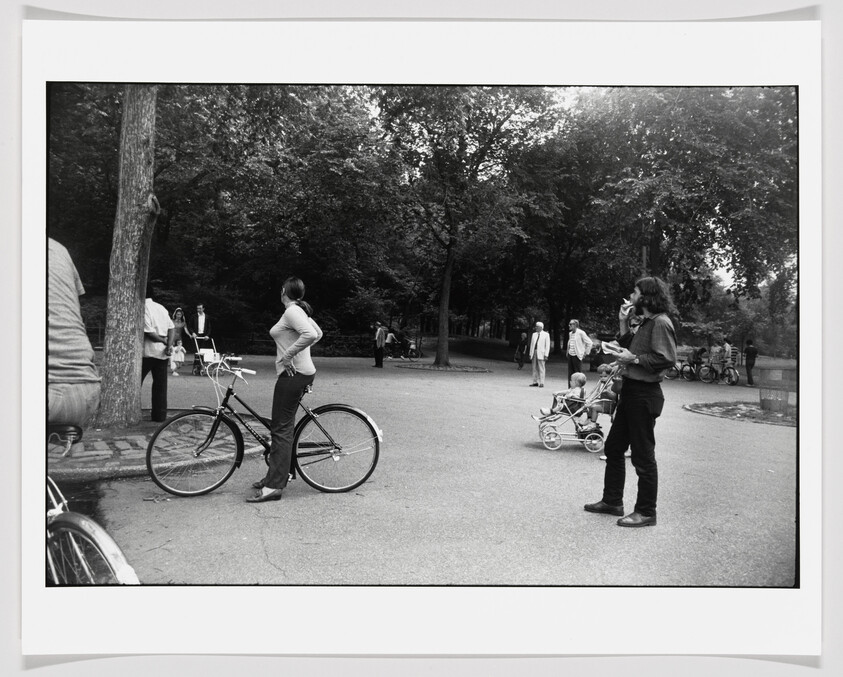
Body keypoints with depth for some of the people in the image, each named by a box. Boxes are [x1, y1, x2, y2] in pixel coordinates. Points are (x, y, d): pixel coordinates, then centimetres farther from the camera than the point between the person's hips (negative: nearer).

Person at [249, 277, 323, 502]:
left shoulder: (292, 311, -14)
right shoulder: (301, 311, 15)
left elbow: (311, 334, -31)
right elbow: (318, 333, 28)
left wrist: (288, 354, -22)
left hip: (293, 374, -10)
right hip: (302, 372, 10)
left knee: (281, 429, -8)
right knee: (282, 426, 16)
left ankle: (274, 486, -4)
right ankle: (275, 475, 26)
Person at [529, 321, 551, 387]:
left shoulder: (546, 334, 0)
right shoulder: (534, 334, 16)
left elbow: (547, 345, -3)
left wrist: (546, 355, -10)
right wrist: (530, 354, 11)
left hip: (541, 354, -5)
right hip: (534, 353, 5)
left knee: (541, 369, -6)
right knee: (534, 368, 5)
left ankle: (541, 383, -5)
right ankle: (535, 382, 9)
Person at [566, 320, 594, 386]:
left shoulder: (581, 333, -11)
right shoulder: (570, 333, 11)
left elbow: (589, 343, -9)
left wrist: (586, 352, -7)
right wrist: (568, 352, 14)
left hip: (577, 356, -7)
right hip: (570, 355, 7)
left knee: (578, 373, -3)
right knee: (570, 373, 8)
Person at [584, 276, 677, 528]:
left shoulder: (660, 322, -14)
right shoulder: (646, 323, 17)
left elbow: (667, 358, -24)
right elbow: (628, 347, 16)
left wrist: (634, 359, -17)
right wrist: (623, 322, 9)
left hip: (644, 394, -10)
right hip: (630, 391, 10)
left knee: (643, 455, -1)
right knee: (613, 447, 16)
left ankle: (646, 512, 11)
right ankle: (612, 500, 27)